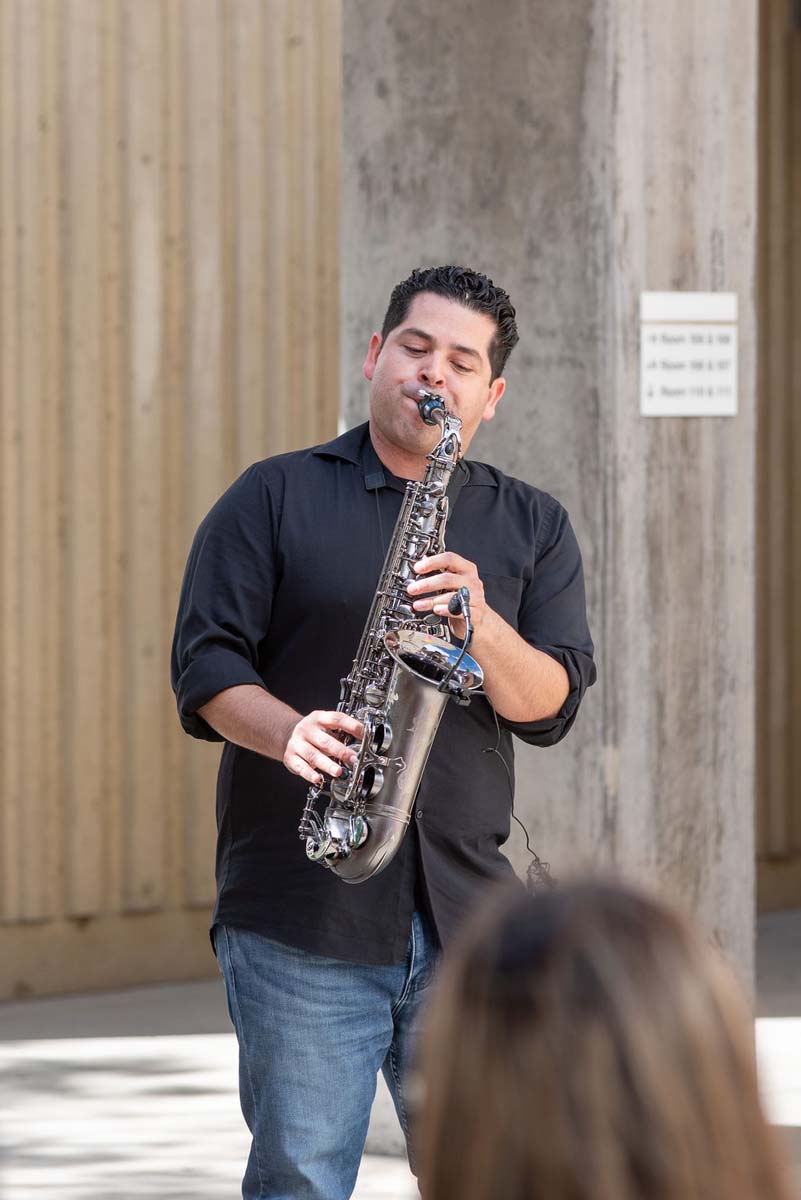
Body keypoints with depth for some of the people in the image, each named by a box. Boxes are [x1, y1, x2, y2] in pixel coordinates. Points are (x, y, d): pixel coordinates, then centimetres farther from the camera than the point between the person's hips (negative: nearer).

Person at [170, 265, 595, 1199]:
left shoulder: (532, 527, 14)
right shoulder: (273, 500, 7)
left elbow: (551, 704, 4)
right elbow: (205, 666, -1)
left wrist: (481, 625, -16)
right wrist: (289, 732, -20)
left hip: (464, 913, 2)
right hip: (299, 912, -2)